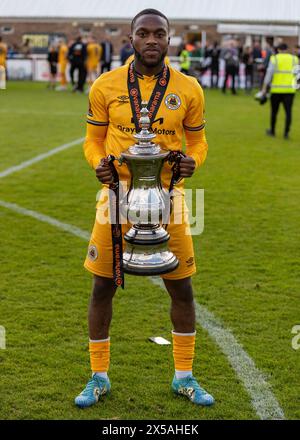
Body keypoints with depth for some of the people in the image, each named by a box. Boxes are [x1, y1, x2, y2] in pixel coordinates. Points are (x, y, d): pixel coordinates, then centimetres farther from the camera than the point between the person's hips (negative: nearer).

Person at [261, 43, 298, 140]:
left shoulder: (274, 58, -1)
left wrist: (264, 88, -7)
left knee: (274, 111, 13)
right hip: (290, 89, 1)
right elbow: (295, 73, 2)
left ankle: (272, 131, 25)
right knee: (288, 111, 2)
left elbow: (269, 73, -8)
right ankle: (286, 133, -3)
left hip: (276, 89, -1)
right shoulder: (294, 59, 5)